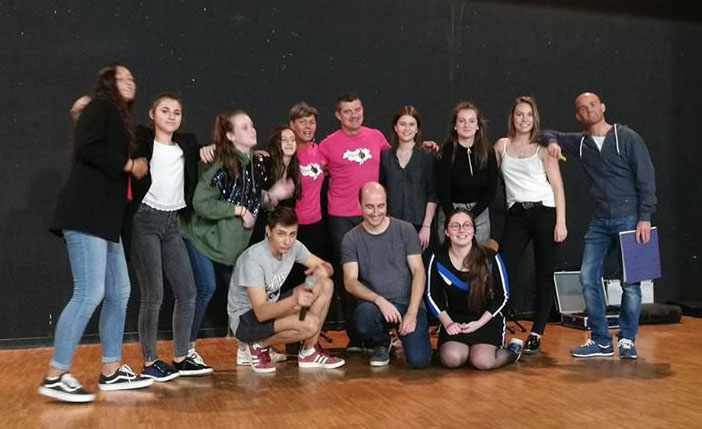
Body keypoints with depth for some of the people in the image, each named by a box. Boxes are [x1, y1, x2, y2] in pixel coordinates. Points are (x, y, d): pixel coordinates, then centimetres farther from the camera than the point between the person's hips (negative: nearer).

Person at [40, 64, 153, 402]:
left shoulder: (120, 120, 24)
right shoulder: (100, 107, -2)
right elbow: (85, 148, -18)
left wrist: (135, 168, 4)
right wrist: (128, 165, -11)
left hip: (105, 217, 10)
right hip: (86, 214, -10)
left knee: (118, 293, 9)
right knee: (89, 293, -13)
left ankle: (111, 372, 17)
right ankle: (55, 376, -6)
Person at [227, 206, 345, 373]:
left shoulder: (293, 247, -7)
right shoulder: (253, 259, -28)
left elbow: (327, 266, 2)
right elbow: (261, 312, -34)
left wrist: (323, 270, -24)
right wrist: (295, 300, -51)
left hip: (272, 307, 8)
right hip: (245, 320, -8)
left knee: (326, 285, -6)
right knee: (309, 324, -30)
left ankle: (309, 352, 1)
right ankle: (260, 346, -3)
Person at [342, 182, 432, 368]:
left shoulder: (405, 230, 2)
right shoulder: (351, 239, 3)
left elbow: (418, 271, -1)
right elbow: (350, 282, -4)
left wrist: (412, 312, -12)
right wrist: (379, 300, -22)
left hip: (408, 303, 0)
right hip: (375, 304, 0)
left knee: (419, 360, -20)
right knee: (364, 316, -36)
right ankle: (381, 343, 3)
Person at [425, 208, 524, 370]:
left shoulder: (490, 257, -10)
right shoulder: (438, 259, -5)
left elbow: (502, 296, -2)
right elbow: (433, 296, 5)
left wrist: (479, 323, -10)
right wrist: (447, 322, -7)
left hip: (487, 320, -1)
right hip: (454, 319, 1)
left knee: (483, 361, -25)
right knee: (452, 359, -26)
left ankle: (513, 350, 8)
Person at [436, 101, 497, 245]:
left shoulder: (488, 153, 2)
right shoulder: (447, 152, -7)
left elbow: (491, 190, 2)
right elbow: (443, 192, -8)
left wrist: (471, 215, -7)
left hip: (480, 214, 3)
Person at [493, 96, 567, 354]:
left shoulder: (543, 148, 2)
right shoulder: (501, 146, 10)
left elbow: (557, 186, 0)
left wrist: (560, 222, -9)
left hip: (544, 212, -1)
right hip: (516, 214, 2)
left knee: (544, 275, 3)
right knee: (503, 273, -10)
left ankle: (536, 335, 12)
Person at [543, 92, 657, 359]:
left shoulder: (627, 137, -3)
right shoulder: (580, 143, 9)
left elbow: (646, 178, -6)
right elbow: (548, 134, 23)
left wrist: (645, 217, -14)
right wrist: (553, 142, -2)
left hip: (629, 218, -4)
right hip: (600, 221, 5)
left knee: (630, 282, -2)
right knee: (588, 277, -1)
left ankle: (627, 340, 12)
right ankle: (601, 341, 9)